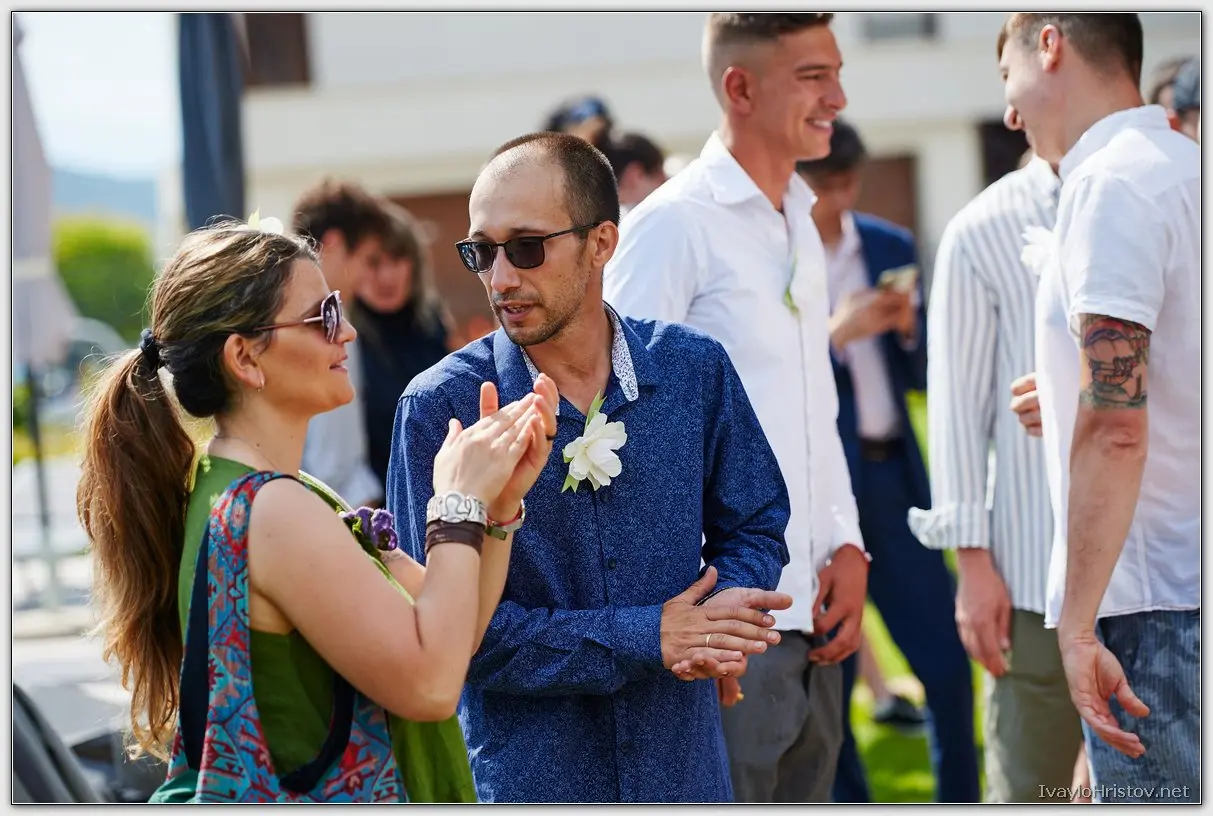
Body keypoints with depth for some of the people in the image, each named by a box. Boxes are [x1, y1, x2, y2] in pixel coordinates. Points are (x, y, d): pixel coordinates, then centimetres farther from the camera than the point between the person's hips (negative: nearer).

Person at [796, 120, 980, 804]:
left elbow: (923, 375, 12)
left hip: (892, 479, 4)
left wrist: (908, 327, -8)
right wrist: (834, 335, -20)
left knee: (948, 664, 3)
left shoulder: (892, 247, 9)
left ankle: (961, 804, 17)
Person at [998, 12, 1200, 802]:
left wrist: (1078, 626, -19)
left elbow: (1116, 430, -20)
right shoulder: (1185, 164, 15)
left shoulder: (1111, 182, -13)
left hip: (1155, 601, -9)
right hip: (1189, 582, 9)